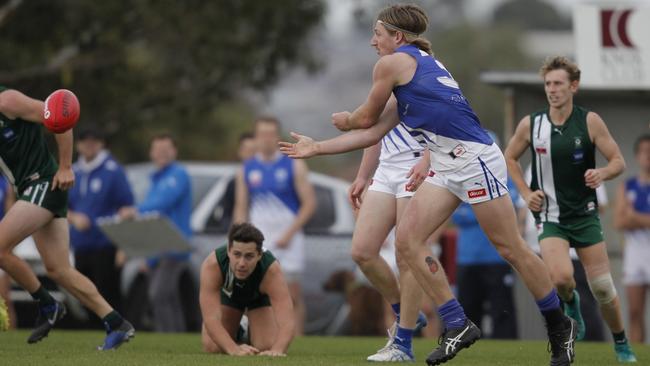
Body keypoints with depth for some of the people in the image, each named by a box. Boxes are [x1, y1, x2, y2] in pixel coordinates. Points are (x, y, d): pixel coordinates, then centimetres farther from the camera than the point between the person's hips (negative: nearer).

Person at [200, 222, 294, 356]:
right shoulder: (212, 265, -44)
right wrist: (234, 349, -67)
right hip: (227, 293, 0)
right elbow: (210, 317, -50)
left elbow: (286, 320, -53)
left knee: (267, 347, -16)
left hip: (261, 296, 0)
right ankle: (238, 331, 23)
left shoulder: (272, 271, -44)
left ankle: (252, 330, 21)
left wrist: (277, 350, -74)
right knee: (213, 347, -12)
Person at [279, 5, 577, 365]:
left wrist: (345, 120, 28)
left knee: (511, 249, -3)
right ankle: (458, 327, 1)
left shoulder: (392, 63, -5)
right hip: (447, 166, 10)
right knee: (407, 240, 0)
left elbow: (365, 118, 5)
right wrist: (317, 147, 26)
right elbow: (373, 132, 23)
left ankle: (560, 328, 8)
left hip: (474, 158, -10)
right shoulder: (419, 66, 22)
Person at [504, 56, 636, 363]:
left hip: (585, 215, 0)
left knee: (602, 287, -1)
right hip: (550, 216, 0)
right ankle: (570, 303, 13)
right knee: (561, 278, -24)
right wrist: (526, 193, 2)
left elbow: (618, 161, -2)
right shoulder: (530, 125, -3)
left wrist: (602, 173, -24)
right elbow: (510, 157, 14)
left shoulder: (589, 121, -6)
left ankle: (621, 344, 21)